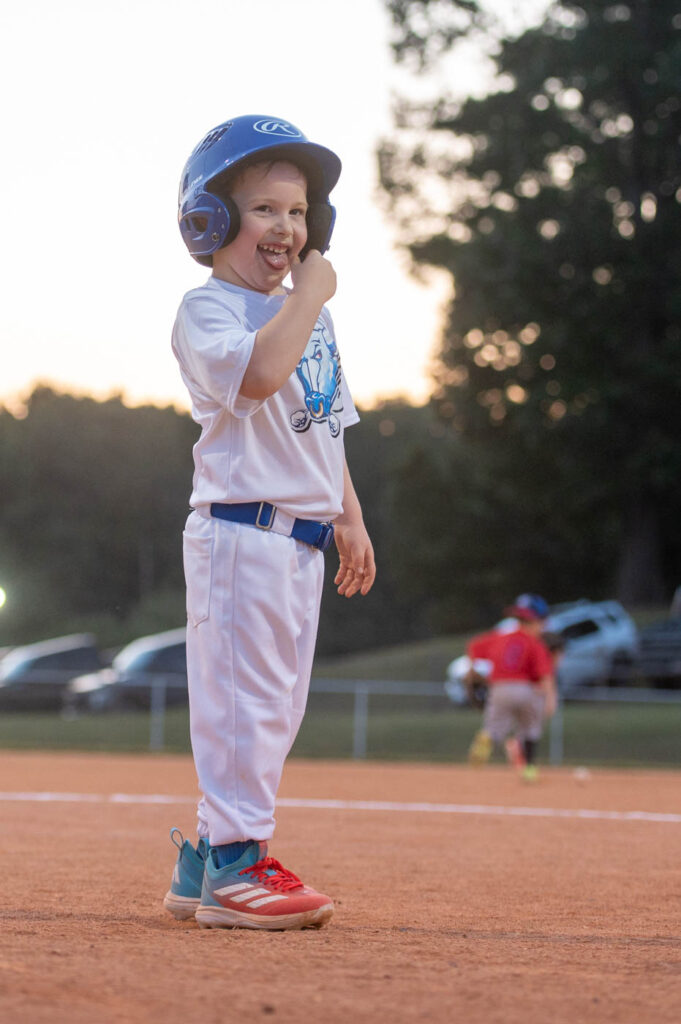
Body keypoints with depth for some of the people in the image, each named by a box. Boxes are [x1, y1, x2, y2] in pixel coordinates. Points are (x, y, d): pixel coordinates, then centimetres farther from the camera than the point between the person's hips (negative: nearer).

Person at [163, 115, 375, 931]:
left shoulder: (308, 314, 20)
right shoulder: (205, 310, -9)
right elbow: (258, 373, -30)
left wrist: (351, 518, 19)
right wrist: (310, 294, -19)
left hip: (304, 540, 9)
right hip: (240, 530, -9)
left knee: (278, 706, 10)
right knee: (243, 696, -10)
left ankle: (207, 863, 17)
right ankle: (234, 864, -6)